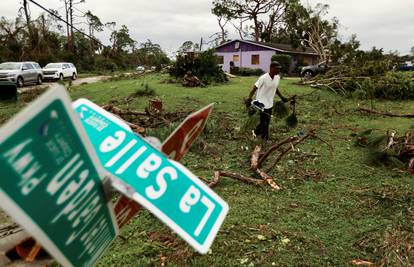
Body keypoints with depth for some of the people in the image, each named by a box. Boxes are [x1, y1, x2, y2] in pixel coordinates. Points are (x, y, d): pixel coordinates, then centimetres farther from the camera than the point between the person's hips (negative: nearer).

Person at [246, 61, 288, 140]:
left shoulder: (277, 78, 1)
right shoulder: (263, 78, -21)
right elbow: (255, 88, -16)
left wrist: (282, 97, 17)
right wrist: (249, 98, -25)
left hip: (270, 104, 7)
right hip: (262, 104, -7)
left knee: (267, 122, 15)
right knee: (264, 122, -3)